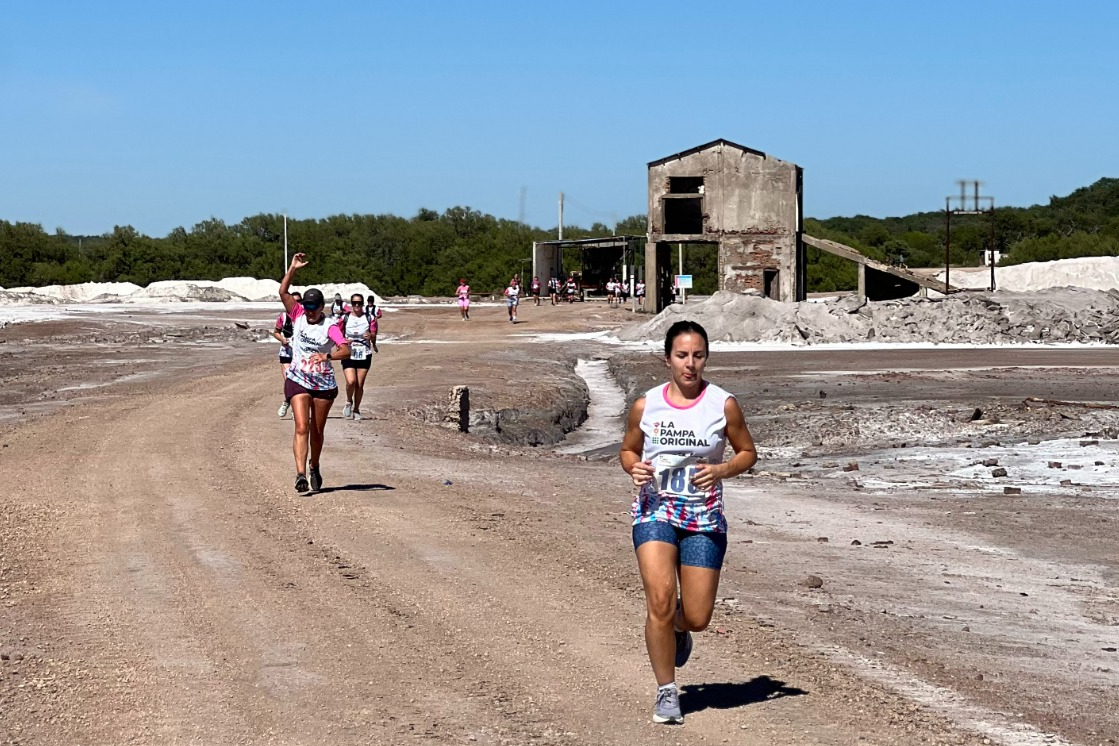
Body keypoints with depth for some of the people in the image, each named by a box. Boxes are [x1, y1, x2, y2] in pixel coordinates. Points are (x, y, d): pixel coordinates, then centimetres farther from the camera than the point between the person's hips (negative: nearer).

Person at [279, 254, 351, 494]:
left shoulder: (330, 327, -9)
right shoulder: (298, 316, 0)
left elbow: (346, 350, -23)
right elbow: (283, 292, -10)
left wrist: (327, 356, -40)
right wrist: (293, 269, -17)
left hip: (324, 384, 0)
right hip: (298, 381, 0)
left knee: (317, 431, 12)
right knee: (302, 427, -14)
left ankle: (314, 468, 35)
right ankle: (300, 474, -23)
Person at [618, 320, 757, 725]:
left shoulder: (723, 404, -4)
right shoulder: (646, 406, -1)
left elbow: (748, 453, 6)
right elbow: (628, 450, 14)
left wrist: (722, 470, -15)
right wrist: (634, 468, -10)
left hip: (704, 518, 0)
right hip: (656, 511, 0)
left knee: (697, 618, -1)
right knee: (659, 600, -18)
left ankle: (677, 627, 40)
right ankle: (666, 691, -1)